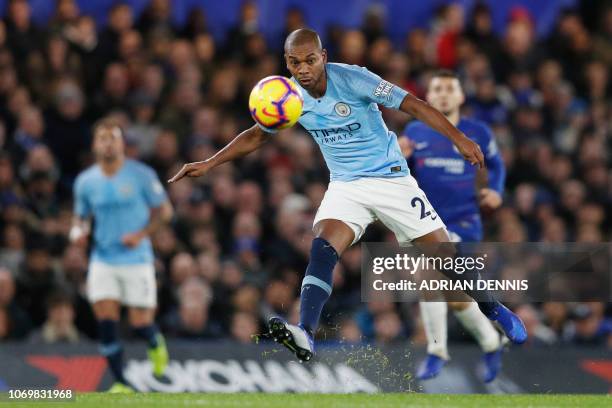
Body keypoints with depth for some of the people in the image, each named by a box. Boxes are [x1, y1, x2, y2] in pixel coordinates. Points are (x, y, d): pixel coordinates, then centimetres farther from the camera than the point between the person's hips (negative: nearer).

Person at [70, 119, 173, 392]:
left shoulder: (141, 175, -4)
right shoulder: (85, 181, 5)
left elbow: (164, 211, 1)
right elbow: (81, 216, 18)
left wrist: (142, 234, -14)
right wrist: (78, 230, -6)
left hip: (137, 259, -2)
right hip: (103, 260, 2)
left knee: (139, 323, -4)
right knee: (106, 322, -11)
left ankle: (156, 343, 34)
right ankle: (120, 383, -1)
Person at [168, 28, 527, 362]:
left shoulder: (352, 79, -20)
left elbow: (412, 105, -21)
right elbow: (257, 135, 10)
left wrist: (459, 139, -29)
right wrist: (209, 164, 2)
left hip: (390, 178, -3)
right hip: (345, 186, 3)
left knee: (444, 254, -1)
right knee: (322, 247, -24)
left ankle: (493, 309, 24)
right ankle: (306, 336, -36)